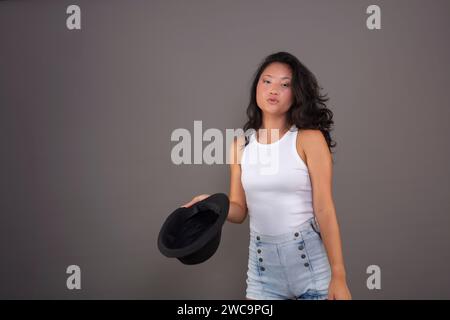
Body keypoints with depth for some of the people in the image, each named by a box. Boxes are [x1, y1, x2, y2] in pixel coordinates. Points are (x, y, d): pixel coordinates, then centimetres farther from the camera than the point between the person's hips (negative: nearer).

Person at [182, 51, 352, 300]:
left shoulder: (310, 139, -8)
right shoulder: (241, 144, 4)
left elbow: (325, 210, -10)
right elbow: (239, 210, 7)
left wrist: (338, 276, -12)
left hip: (311, 263, -3)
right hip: (262, 266, 3)